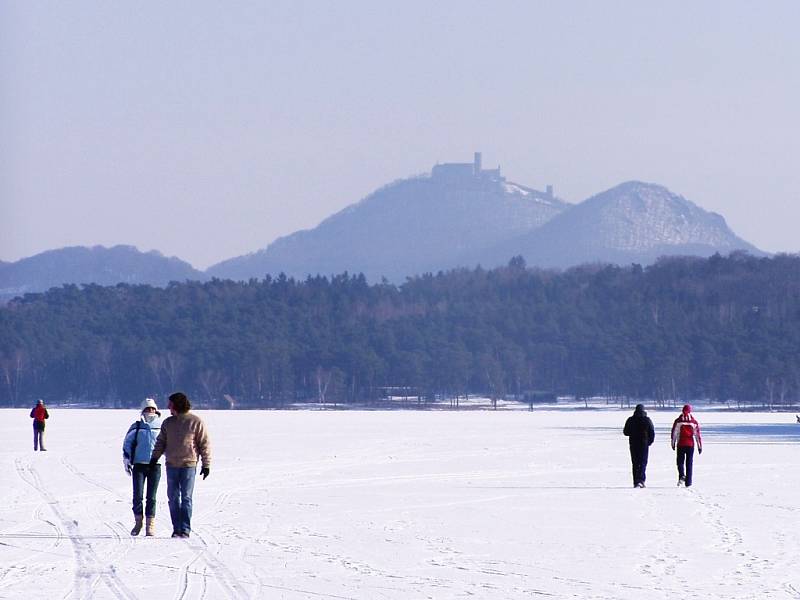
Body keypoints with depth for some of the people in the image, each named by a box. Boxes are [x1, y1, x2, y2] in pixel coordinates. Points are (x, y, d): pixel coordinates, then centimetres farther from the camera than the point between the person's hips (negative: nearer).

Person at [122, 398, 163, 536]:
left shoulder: (161, 427, 8)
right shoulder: (136, 427, 6)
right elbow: (127, 443, 9)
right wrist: (126, 460, 2)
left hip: (155, 465, 0)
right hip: (139, 465, 0)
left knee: (151, 497, 0)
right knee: (138, 495, -6)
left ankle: (151, 525, 5)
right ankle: (138, 521, 10)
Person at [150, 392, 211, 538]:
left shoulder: (196, 422, -2)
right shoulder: (168, 423, 11)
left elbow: (205, 444, 0)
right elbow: (161, 442, 18)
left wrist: (206, 464, -3)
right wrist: (155, 457, 5)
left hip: (188, 465, -4)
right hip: (171, 465, 4)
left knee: (186, 498, -4)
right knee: (173, 498, 2)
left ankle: (185, 530, -1)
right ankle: (177, 528, 8)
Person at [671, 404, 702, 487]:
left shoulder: (678, 421, -2)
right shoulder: (694, 422, -1)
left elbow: (674, 433, 1)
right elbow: (697, 434, 0)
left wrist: (673, 443, 11)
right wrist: (700, 446, 6)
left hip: (680, 444, -1)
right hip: (690, 445, 1)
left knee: (680, 462, 10)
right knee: (689, 463, 7)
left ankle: (682, 476, -17)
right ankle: (688, 482, 7)